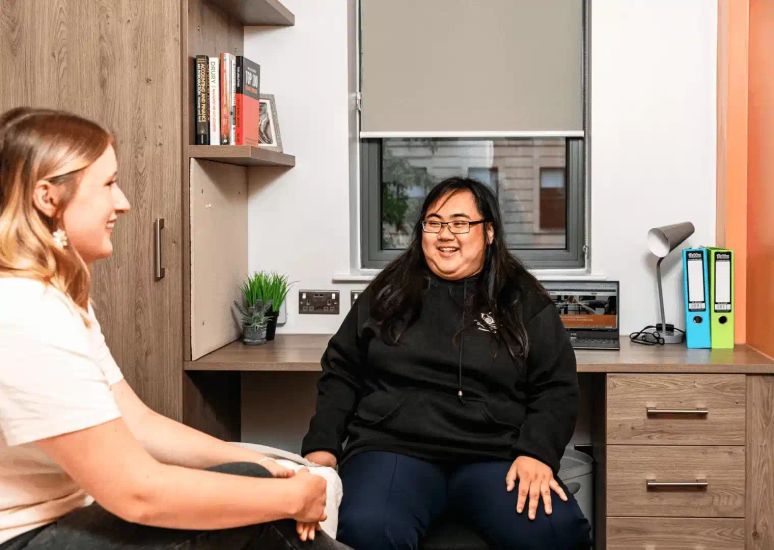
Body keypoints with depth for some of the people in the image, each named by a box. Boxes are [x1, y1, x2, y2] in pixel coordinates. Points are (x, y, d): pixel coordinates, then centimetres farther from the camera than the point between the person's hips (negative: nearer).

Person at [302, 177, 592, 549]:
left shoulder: (524, 300, 11)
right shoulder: (388, 292, 14)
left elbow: (556, 387, 6)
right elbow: (341, 374, 15)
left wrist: (537, 453, -11)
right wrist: (322, 446, 2)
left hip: (494, 455, 1)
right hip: (393, 448, 0)